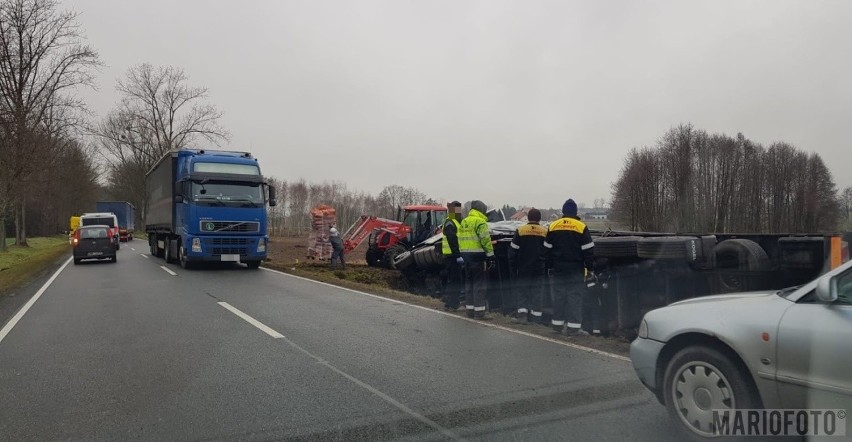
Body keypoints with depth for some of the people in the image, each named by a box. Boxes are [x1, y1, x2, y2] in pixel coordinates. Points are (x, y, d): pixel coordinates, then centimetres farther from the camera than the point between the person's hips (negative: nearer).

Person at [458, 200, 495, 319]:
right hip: (477, 256, -8)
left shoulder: (463, 222, 16)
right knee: (479, 283, -5)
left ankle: (470, 309, 18)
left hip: (465, 255, 8)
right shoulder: (480, 222, -11)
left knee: (469, 282, 13)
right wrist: (490, 255, -12)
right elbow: (485, 240, -16)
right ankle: (479, 310, -4)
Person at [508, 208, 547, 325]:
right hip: (539, 270, 1)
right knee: (537, 292, 7)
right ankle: (536, 316, 7)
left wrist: (513, 268, 4)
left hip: (523, 269, -1)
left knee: (521, 290, 8)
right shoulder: (545, 232, -1)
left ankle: (522, 313, -4)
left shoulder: (520, 231, -5)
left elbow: (513, 251, -3)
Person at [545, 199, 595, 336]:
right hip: (576, 270, -3)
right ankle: (574, 327, -2)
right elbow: (588, 251, -5)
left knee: (558, 296, 10)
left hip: (557, 269, 3)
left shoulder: (552, 226, 4)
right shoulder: (581, 227, -5)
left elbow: (547, 249, 7)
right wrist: (590, 267, 2)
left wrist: (548, 266, 13)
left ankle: (557, 324, 15)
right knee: (575, 297, -1)